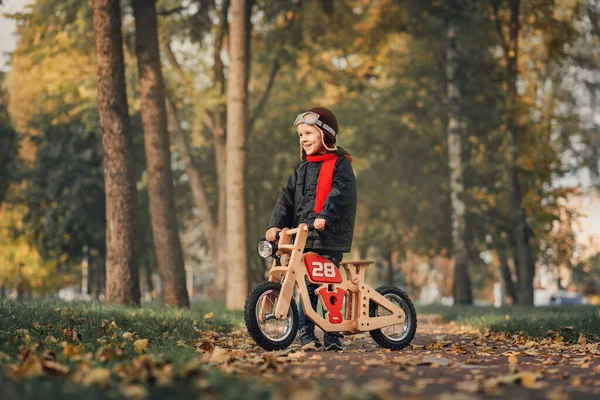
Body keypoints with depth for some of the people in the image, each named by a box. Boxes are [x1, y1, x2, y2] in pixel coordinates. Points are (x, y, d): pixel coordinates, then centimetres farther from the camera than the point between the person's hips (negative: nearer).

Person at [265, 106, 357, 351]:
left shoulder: (340, 164, 0)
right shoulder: (302, 168, 19)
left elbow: (339, 193, -16)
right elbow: (287, 197, 12)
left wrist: (324, 216, -31)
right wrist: (276, 224, -3)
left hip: (329, 238, -5)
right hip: (303, 238, 5)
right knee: (306, 286, 1)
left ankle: (333, 336, 2)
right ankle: (306, 334, 6)